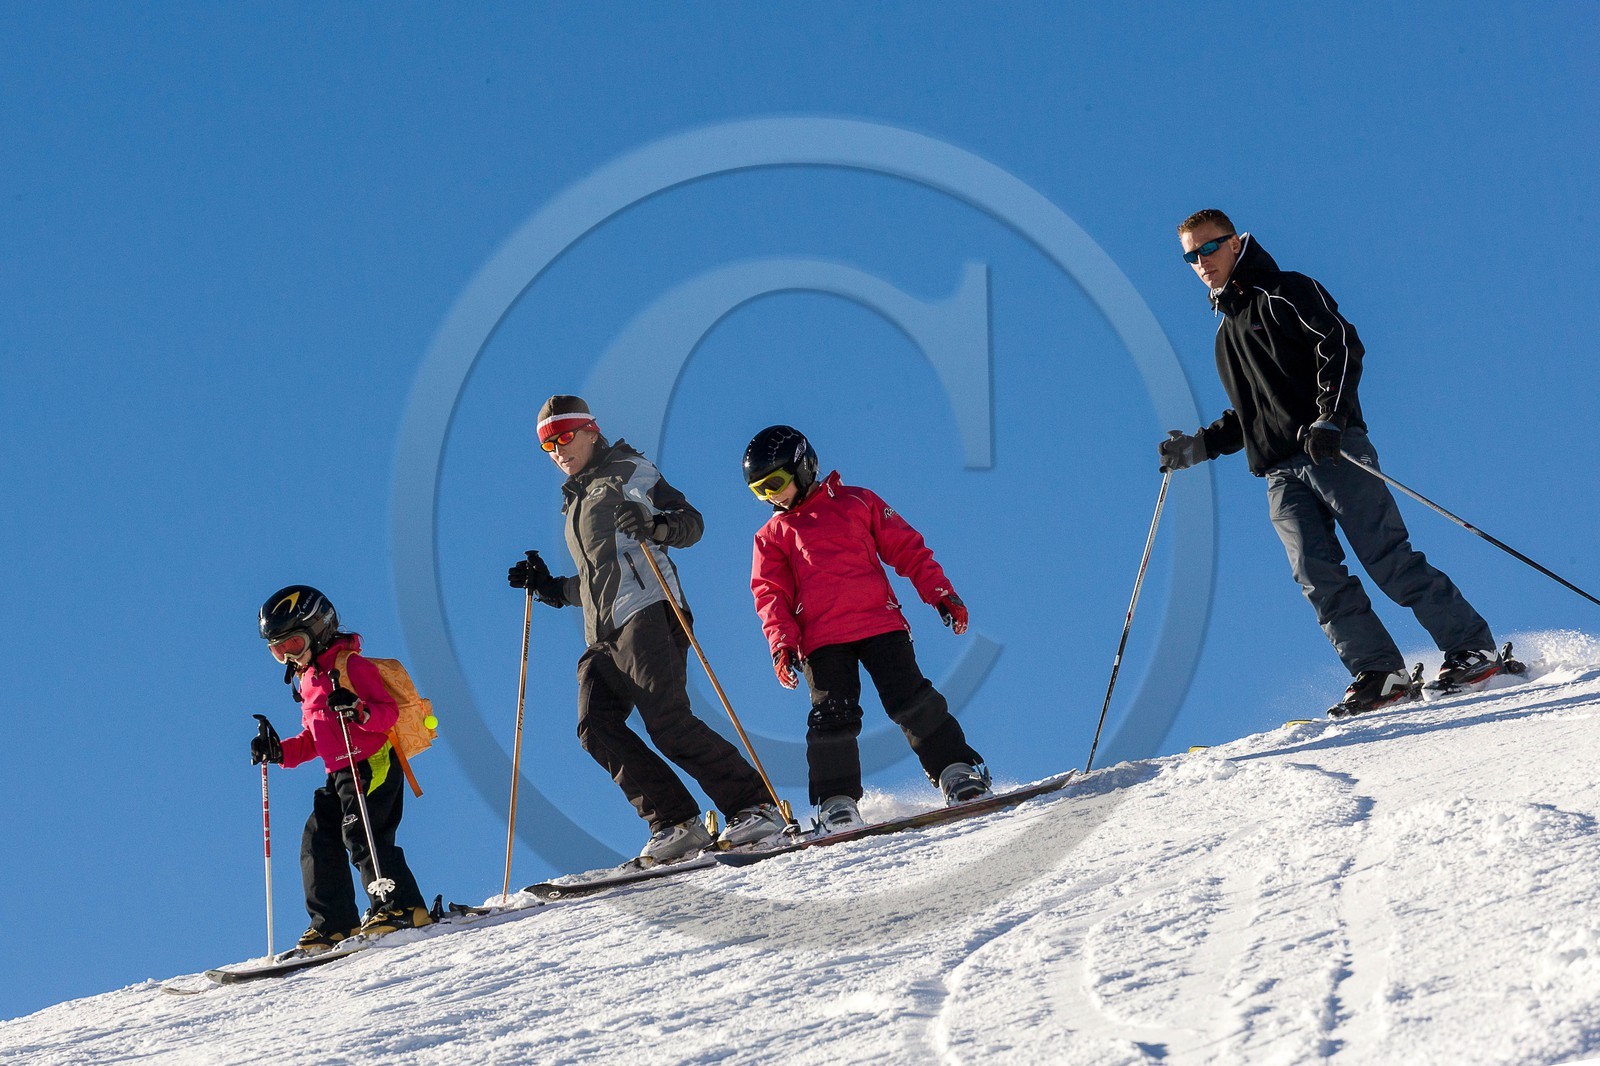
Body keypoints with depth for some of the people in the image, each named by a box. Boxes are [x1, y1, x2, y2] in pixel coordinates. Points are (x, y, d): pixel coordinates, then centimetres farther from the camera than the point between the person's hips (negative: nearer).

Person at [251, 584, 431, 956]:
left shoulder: (351, 667, -6)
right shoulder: (307, 682, 22)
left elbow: (390, 711, -13)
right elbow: (313, 740, 26)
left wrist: (359, 711, -32)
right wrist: (280, 751, 11)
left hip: (372, 765, -9)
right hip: (339, 775, 9)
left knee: (361, 835, -20)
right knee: (317, 841, 1)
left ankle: (402, 908, -19)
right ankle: (333, 925, 2)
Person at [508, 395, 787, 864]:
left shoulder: (627, 472, 10)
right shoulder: (577, 501, 31)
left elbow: (691, 521, -1)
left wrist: (655, 526, -20)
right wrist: (551, 589, 26)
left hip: (647, 612, -8)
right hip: (604, 636, 8)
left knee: (668, 722, -20)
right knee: (596, 727, -14)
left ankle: (756, 806, -16)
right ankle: (675, 823, -17)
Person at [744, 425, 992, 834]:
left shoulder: (857, 503, 14)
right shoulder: (772, 536, 19)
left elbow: (907, 549, 12)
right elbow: (770, 593, 9)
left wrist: (939, 592, 2)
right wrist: (781, 640, -8)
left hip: (880, 623, -1)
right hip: (821, 641, 1)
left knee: (911, 700, -11)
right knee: (832, 718, -9)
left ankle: (957, 772, -4)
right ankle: (837, 803, -5)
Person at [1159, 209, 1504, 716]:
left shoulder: (1285, 293, 5)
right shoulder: (1227, 333, 28)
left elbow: (1343, 346, -8)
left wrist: (1329, 416, -21)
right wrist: (1197, 446, 19)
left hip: (1332, 450, -6)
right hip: (1281, 474, 6)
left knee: (1387, 558, -13)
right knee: (1318, 576, -14)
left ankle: (1472, 649, -6)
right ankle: (1378, 674, -15)